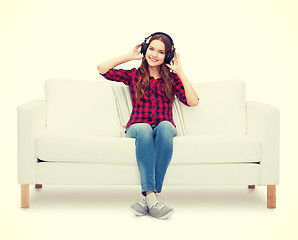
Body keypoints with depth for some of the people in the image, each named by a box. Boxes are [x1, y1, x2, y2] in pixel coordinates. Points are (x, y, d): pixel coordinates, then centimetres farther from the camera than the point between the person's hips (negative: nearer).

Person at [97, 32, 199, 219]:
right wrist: (129, 56, 16)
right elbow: (102, 69, 9)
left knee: (165, 126, -38)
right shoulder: (134, 75, 20)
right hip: (137, 128, 0)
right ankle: (152, 198, -49)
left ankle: (149, 197, -42)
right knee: (144, 129, -38)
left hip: (164, 128, 1)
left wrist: (180, 72, 5)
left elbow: (193, 102, 5)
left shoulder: (171, 78, 20)